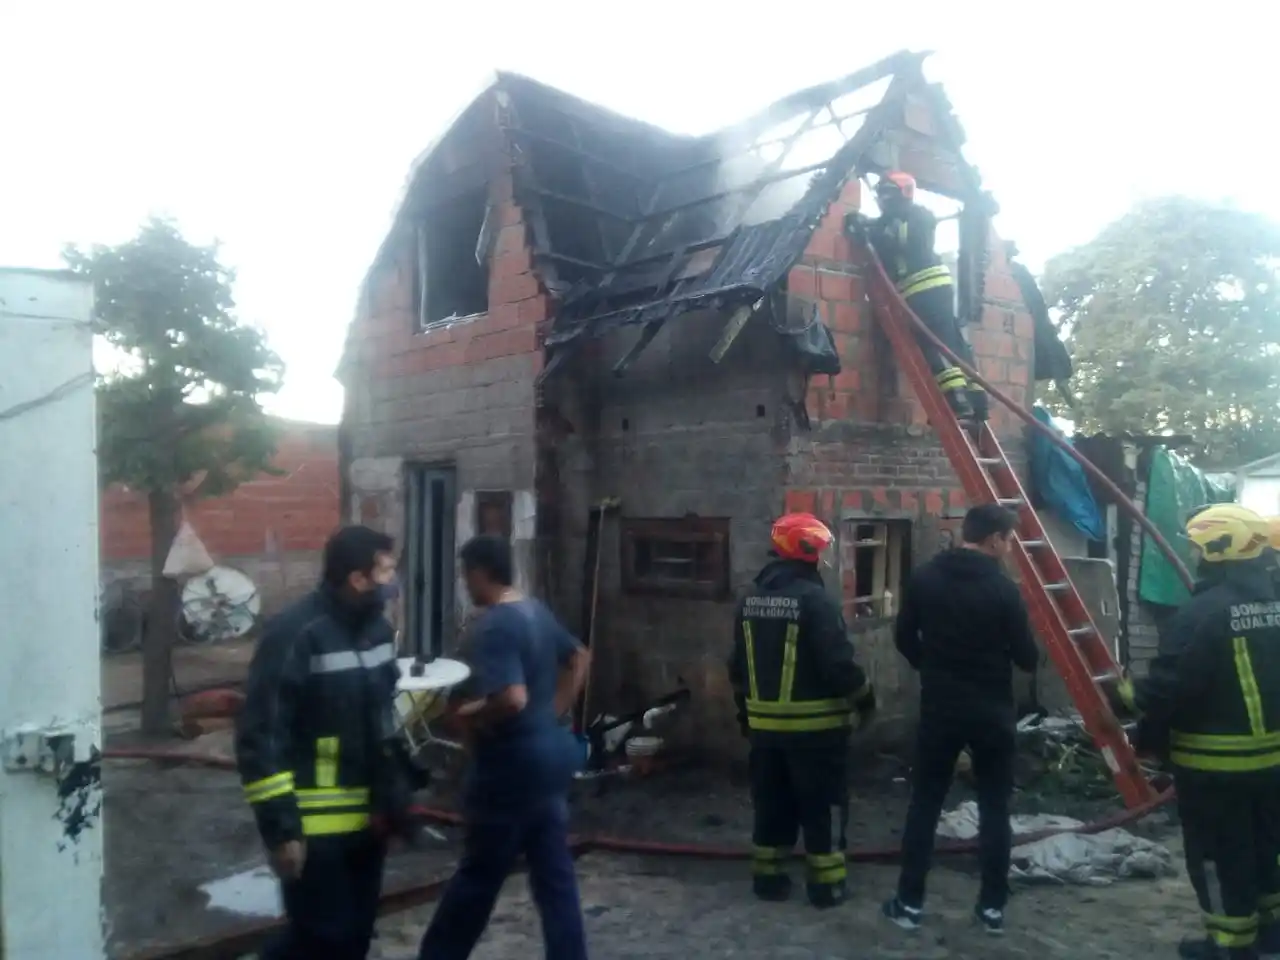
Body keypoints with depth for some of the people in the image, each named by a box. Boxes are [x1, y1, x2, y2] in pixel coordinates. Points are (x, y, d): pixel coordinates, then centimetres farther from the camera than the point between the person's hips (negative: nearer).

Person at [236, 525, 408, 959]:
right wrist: (279, 827, -19)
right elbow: (259, 736, -19)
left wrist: (397, 793, 13)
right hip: (315, 824, -7)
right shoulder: (294, 633, -20)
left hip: (367, 816, 7)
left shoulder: (375, 626, 4)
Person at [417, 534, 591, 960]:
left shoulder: (493, 627, -21)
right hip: (551, 754, 8)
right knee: (555, 874, 13)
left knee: (479, 875, 10)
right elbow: (578, 658, 20)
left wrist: (471, 714, -14)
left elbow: (512, 699, -32)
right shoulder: (536, 611, 7)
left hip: (514, 765, -8)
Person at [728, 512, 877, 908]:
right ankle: (827, 883, 14)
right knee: (822, 804, 7)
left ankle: (768, 875, 23)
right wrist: (864, 696, -3)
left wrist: (746, 709, 22)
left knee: (771, 801, 16)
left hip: (765, 722, 7)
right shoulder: (815, 599, -18)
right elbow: (838, 662, -20)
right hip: (814, 724, -6)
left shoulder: (751, 598, 6)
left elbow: (738, 663, 13)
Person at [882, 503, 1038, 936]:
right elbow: (1028, 658, -8)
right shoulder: (1003, 588, -13)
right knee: (994, 809, 11)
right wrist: (1010, 653, 15)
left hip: (938, 709, 3)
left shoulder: (923, 579, -2)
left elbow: (904, 639, 6)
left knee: (924, 805, 9)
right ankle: (993, 906, 17)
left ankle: (910, 903, 14)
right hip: (991, 713, -2)